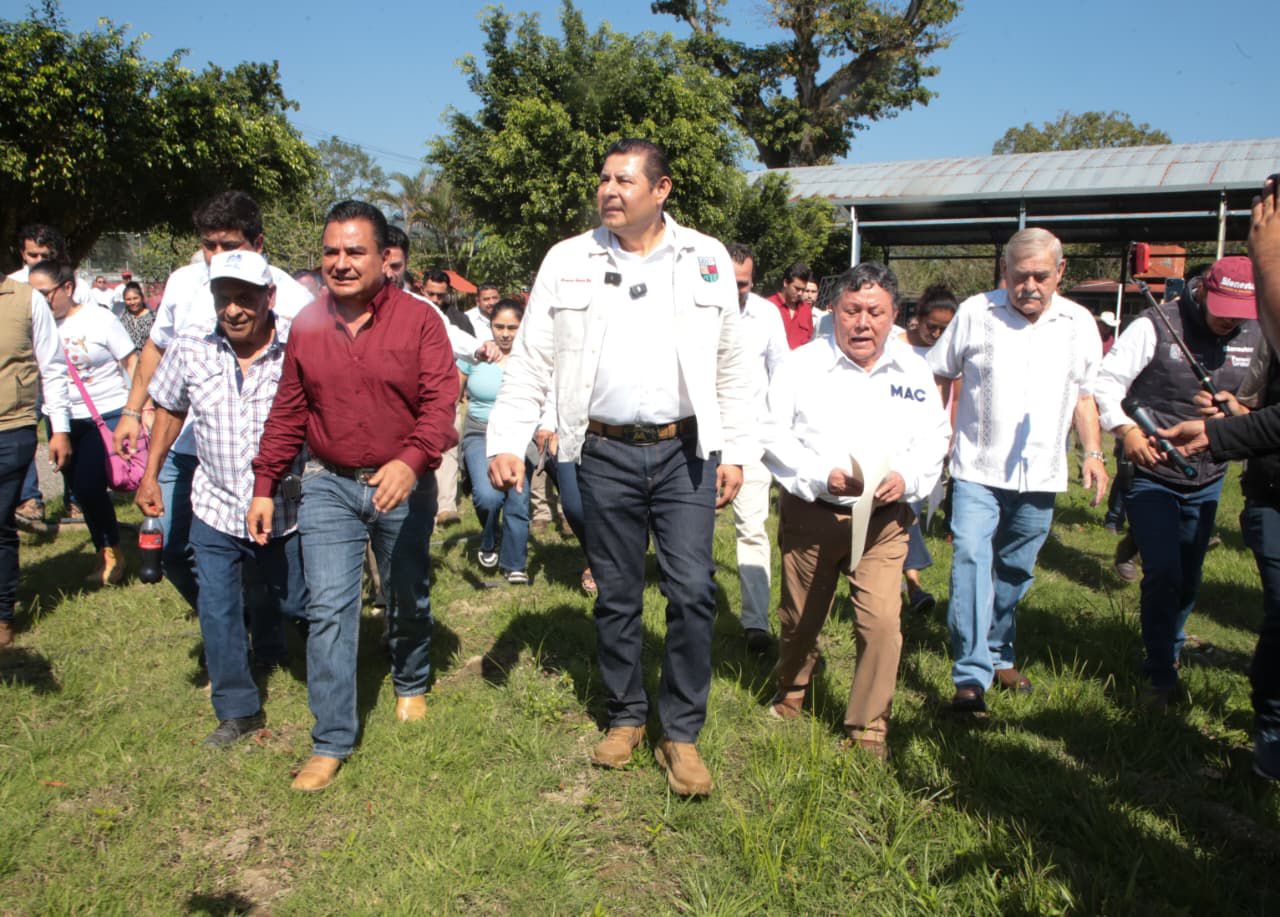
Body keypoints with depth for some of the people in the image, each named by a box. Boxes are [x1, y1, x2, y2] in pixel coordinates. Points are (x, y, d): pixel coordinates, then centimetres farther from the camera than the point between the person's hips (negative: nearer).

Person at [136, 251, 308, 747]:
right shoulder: (190, 349, -6)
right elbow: (170, 408, 10)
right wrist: (150, 475, 7)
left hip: (286, 510, -2)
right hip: (216, 507, 2)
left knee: (296, 604, 15)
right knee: (217, 612, 2)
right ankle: (238, 711, 19)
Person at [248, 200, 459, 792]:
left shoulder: (419, 321, -9)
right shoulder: (306, 326, 2)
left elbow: (440, 403, -16)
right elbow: (287, 413, 7)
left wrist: (411, 461, -33)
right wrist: (264, 486, 5)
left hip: (404, 487, -1)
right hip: (329, 486, 2)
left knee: (408, 599, 16)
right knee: (328, 609, -4)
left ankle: (411, 684, 45)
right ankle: (331, 742, 6)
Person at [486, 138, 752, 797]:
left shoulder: (707, 259, 6)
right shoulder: (567, 261, 5)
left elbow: (731, 366, 9)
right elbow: (530, 359, 5)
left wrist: (735, 452, 5)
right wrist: (506, 441, -5)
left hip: (685, 449, 0)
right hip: (605, 452, 1)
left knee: (692, 589, -5)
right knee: (616, 594, 9)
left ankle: (681, 732, 12)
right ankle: (625, 716, 28)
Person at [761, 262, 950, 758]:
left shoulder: (915, 370, 6)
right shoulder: (801, 365, -4)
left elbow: (934, 438, 8)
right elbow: (774, 437, -6)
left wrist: (907, 477, -12)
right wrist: (822, 476, -19)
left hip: (883, 518, 1)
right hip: (811, 514, -1)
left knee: (882, 621, -10)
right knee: (801, 618, 14)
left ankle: (869, 728, 10)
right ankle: (790, 695, 43)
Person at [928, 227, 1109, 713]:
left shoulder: (1079, 323, 7)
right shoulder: (975, 312, -1)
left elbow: (1084, 396, 15)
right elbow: (936, 375, 5)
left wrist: (1093, 453, 5)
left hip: (1040, 474, 3)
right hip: (978, 470, -3)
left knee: (1015, 572, 13)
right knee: (971, 560, -16)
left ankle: (998, 655, 32)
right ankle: (971, 676, -16)